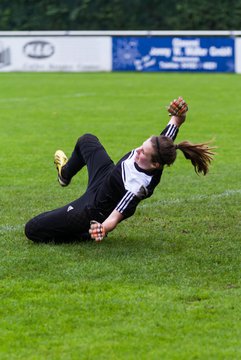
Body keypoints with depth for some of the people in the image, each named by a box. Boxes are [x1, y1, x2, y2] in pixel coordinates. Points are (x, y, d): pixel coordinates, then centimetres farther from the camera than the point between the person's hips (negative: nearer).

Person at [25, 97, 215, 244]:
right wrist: (179, 113, -31)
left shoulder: (138, 186, -44)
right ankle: (65, 173, 66)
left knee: (32, 229, -5)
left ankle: (84, 234, 8)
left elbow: (116, 216, -44)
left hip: (95, 210, -7)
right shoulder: (160, 147, -25)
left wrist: (102, 229, -64)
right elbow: (176, 121, -10)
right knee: (86, 140, 34)